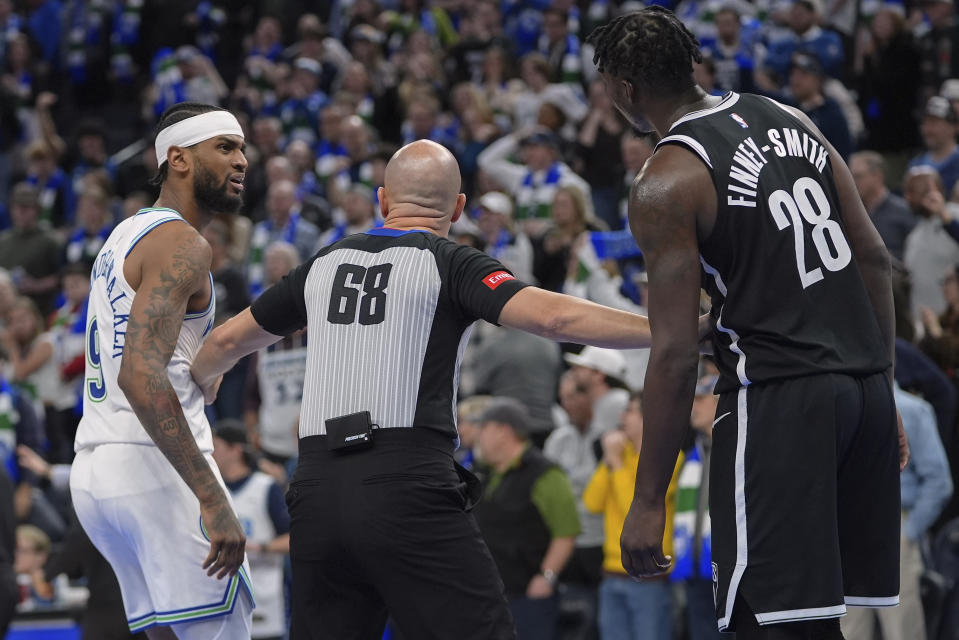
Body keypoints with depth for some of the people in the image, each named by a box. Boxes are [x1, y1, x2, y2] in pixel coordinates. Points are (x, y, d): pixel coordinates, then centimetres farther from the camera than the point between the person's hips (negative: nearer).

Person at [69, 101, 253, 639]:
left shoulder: (124, 237, 21)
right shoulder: (183, 245, -10)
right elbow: (140, 373, -24)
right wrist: (213, 500, -28)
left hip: (94, 470, 10)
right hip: (154, 468, -10)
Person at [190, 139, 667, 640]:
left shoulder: (324, 264, 17)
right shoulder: (449, 263, 1)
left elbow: (229, 340, 31)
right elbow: (550, 316, -14)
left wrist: (197, 383, 53)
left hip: (316, 488, 5)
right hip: (408, 491, -5)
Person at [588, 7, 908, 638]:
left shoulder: (666, 186, -9)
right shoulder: (788, 120, 13)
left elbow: (676, 354, -12)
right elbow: (875, 258, 14)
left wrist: (649, 501, -7)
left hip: (778, 396, -8)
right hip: (865, 384, 8)